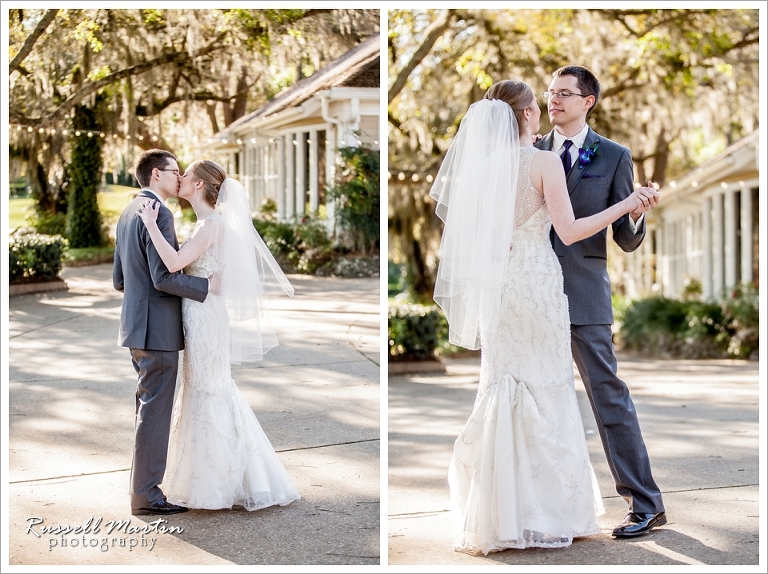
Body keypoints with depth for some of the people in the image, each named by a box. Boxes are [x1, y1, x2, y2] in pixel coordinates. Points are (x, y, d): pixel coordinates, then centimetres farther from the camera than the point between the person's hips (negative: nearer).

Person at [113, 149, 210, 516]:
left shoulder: (128, 213, 15)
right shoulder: (157, 214, -16)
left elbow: (119, 280, 17)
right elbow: (163, 277, -23)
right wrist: (208, 286, -16)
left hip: (136, 327, 10)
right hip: (158, 330, -10)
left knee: (148, 409, 17)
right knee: (154, 412, -3)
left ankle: (144, 487, 23)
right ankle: (146, 495, 2)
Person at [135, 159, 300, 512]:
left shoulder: (213, 223, -16)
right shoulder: (207, 223, 13)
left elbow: (175, 263, -27)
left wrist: (151, 224, -21)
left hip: (205, 315, -10)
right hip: (198, 315, 10)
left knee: (208, 394, -3)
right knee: (211, 393, 14)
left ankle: (218, 484, 6)